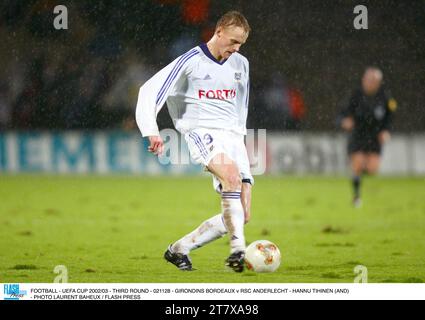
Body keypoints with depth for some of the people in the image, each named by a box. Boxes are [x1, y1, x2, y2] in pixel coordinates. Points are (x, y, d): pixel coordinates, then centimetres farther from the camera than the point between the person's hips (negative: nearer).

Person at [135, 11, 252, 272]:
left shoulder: (241, 64, 15)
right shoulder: (190, 62, -4)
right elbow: (150, 91, -8)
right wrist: (151, 131, -19)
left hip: (233, 136, 6)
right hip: (202, 133, -6)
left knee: (242, 216, -4)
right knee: (231, 173, -38)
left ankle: (179, 250, 10)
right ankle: (238, 248, -42)